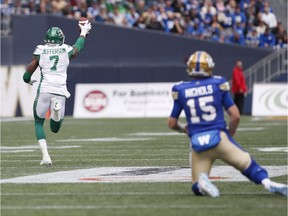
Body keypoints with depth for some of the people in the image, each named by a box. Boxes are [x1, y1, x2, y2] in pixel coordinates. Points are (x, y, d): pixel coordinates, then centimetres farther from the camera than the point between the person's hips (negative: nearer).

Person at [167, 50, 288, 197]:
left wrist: (183, 129, 33)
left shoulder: (181, 91, 4)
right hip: (218, 136, -1)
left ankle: (202, 182, -23)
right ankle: (267, 183, -15)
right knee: (247, 163, 12)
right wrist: (230, 134, 18)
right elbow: (235, 116, 0)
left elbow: (172, 123, 11)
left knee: (198, 188, 11)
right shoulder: (218, 85, 2)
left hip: (197, 142, 1)